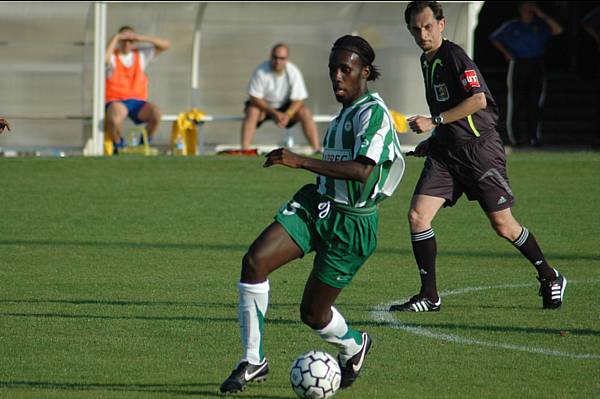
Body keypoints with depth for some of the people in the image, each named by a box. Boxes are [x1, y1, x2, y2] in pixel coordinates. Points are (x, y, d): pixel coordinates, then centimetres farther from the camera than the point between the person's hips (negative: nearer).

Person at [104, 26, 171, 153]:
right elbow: (104, 59, -22)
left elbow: (166, 45, 10)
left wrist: (142, 38, -1)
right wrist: (115, 38, -12)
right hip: (116, 102, -3)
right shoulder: (113, 57, 5)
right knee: (114, 120, -39)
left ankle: (145, 143, -3)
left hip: (137, 102, 3)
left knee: (156, 113, -29)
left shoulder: (141, 55, 15)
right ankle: (118, 146, -6)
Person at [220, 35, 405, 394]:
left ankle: (354, 346, 37)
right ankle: (253, 361, -10)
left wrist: (301, 161, -34)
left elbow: (363, 171, -30)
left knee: (313, 314, 1)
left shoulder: (374, 112, -16)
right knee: (255, 260, -17)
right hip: (315, 204, 8)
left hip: (351, 224, -8)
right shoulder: (345, 112, 13)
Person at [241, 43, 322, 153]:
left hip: (287, 108, 2)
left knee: (305, 112, -22)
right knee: (252, 112, -32)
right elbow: (254, 97, -20)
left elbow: (298, 100, -12)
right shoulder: (261, 71, -22)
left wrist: (287, 115, -31)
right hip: (263, 105, -2)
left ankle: (317, 149, -19)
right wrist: (274, 113, -28)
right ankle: (244, 149, -38)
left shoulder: (293, 72, -16)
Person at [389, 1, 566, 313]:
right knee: (417, 215, -8)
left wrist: (434, 121, -22)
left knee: (503, 225, -1)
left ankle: (549, 278, 21)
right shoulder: (427, 61, 14)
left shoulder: (454, 56, -13)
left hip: (479, 147, -7)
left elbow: (478, 100, -23)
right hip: (445, 153, 8)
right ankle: (429, 296, -1)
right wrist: (433, 141, 19)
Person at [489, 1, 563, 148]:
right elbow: (494, 38, 15)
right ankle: (515, 136, 5)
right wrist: (506, 53, 3)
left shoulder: (540, 25, 7)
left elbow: (558, 30, -8)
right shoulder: (512, 26, 6)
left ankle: (533, 136, -1)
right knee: (516, 101, -1)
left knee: (535, 102, -3)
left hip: (536, 66, 1)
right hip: (518, 65, -1)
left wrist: (542, 15, -10)